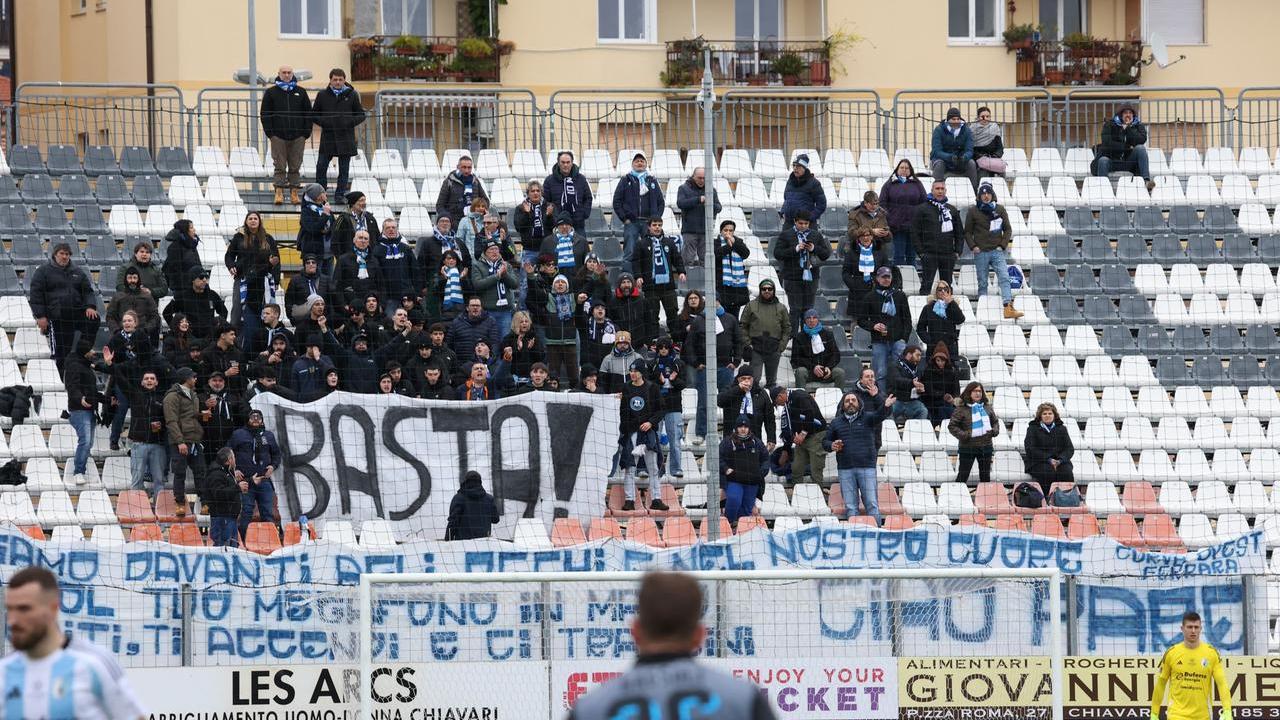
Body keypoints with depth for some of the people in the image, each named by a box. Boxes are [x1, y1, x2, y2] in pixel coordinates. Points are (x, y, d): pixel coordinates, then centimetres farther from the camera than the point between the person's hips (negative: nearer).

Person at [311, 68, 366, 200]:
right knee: (321, 166, -5)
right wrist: (323, 121, -7)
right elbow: (314, 115, 12)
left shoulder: (352, 95, 4)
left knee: (344, 169, 4)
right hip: (328, 137, 0)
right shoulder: (322, 95, 6)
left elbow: (361, 115, 8)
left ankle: (340, 194, 12)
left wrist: (350, 122, -9)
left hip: (345, 138, 0)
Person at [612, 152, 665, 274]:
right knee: (629, 254, -7)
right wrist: (624, 218, -5)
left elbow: (661, 202, 16)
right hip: (631, 223, -2)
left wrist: (656, 218, 3)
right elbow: (617, 201, 4)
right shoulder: (626, 180, 7)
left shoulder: (652, 181, 14)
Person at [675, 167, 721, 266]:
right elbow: (680, 203, -12)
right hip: (689, 231, -3)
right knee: (689, 260, -5)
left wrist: (711, 205, -16)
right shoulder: (684, 188, 4)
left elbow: (718, 207, 8)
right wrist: (698, 200, -20)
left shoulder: (711, 190, 13)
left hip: (705, 231, 3)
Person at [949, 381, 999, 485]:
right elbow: (952, 426, -7)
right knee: (963, 475, -2)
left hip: (986, 446, 5)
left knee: (985, 475, 14)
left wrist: (994, 431, -1)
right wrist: (963, 435, -19)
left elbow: (995, 421, 19)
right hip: (968, 447, -5)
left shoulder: (987, 407, 8)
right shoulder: (962, 409, -7)